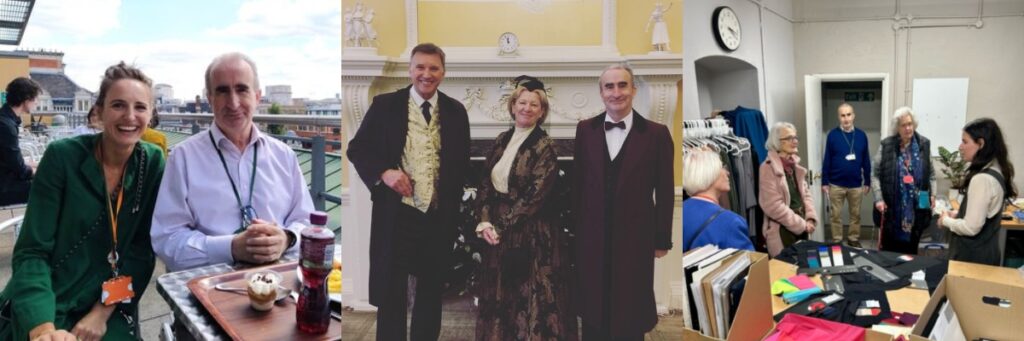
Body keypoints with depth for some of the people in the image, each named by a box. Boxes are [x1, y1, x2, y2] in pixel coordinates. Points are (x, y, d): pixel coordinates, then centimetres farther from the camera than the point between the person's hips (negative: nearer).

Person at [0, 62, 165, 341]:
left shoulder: (153, 163, -3)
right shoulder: (62, 156, -9)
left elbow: (143, 250, -2)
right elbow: (31, 252, -11)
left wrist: (103, 313, -13)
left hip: (111, 306, 2)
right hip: (44, 308, -2)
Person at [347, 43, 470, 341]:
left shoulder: (456, 111, 5)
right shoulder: (385, 105, -1)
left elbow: (463, 161, 11)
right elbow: (357, 148, 1)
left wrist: (454, 203, 3)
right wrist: (384, 172, -16)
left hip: (440, 215, 2)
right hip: (396, 214, -2)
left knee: (431, 291, 16)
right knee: (391, 291, 8)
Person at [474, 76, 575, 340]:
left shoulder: (544, 146, -9)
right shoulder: (502, 141, 9)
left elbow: (535, 196, -15)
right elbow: (486, 185, 8)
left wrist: (501, 227, -14)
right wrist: (486, 222, -5)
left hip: (532, 234, -6)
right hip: (499, 232, 6)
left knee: (532, 298, 1)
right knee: (499, 297, 13)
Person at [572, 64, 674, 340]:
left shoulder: (656, 134, -5)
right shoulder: (584, 130, 1)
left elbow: (664, 192, -2)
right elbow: (576, 183, 4)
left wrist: (662, 240, 1)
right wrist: (573, 230, 5)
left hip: (635, 238, -2)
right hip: (591, 238, 2)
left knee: (631, 318, 13)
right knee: (593, 315, 16)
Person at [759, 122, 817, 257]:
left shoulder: (795, 165, 10)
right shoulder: (769, 168, -15)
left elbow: (806, 194, 13)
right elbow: (773, 206, -20)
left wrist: (810, 219, -3)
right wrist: (802, 224, -15)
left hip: (801, 228, 8)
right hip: (782, 231, -8)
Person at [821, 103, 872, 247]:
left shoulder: (861, 135, 0)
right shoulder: (832, 135, -6)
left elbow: (866, 161, 5)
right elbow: (827, 160, -4)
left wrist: (867, 182, 6)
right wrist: (824, 182, -5)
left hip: (856, 184, 2)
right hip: (836, 184, -2)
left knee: (856, 214, 13)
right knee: (835, 215, 8)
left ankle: (854, 239, 28)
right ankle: (836, 241, 21)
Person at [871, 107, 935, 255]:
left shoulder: (924, 144, 4)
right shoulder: (886, 145, -5)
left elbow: (931, 173, 13)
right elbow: (875, 174, -3)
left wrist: (932, 194, 2)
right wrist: (878, 198, -10)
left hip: (916, 207, 2)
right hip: (891, 207, -2)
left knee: (910, 248, 11)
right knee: (889, 248, 6)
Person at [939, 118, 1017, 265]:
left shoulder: (982, 178, -24)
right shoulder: (997, 171, 6)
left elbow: (971, 228, -23)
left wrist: (946, 220, -7)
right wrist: (956, 214, 9)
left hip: (972, 256, -9)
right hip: (985, 253, 9)